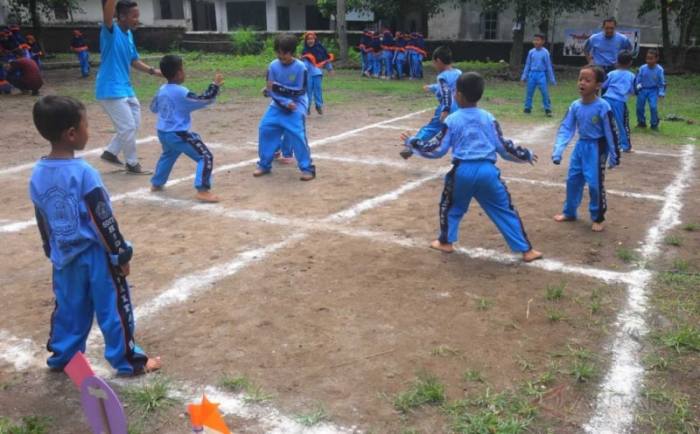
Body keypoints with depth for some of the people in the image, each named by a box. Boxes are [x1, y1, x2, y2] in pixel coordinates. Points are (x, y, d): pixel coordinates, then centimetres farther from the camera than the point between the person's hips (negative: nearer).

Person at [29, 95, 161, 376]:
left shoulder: (38, 174, -1)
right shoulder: (83, 173, -22)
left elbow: (42, 221, 10)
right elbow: (103, 220, -18)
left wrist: (53, 253, 22)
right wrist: (121, 254, -9)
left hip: (65, 257, 7)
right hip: (95, 254, -6)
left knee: (69, 308, 20)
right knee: (113, 309, 6)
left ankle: (61, 357, 33)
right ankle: (127, 361, 16)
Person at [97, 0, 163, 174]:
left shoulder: (129, 34, 8)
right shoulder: (111, 31, -15)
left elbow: (134, 61, 17)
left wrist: (153, 71, 5)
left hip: (126, 87, 9)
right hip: (111, 89, -9)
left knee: (134, 124, 18)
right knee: (128, 127, -3)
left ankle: (111, 152, 31)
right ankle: (132, 164, 15)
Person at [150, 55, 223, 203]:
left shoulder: (161, 90, 6)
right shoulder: (181, 92, -18)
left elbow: (154, 108, 20)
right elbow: (203, 100, -18)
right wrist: (215, 85, -11)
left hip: (163, 133, 9)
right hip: (179, 134, -9)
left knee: (168, 155, 36)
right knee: (205, 157, -8)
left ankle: (156, 183, 47)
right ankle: (202, 191, -16)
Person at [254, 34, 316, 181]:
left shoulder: (300, 67, -17)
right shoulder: (273, 66, -7)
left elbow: (299, 92, -18)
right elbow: (271, 90, -8)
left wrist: (278, 89, -25)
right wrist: (286, 102, -21)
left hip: (296, 105, -4)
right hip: (277, 105, 5)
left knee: (297, 134, -17)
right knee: (265, 129, -2)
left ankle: (308, 168, -6)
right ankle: (264, 165, 14)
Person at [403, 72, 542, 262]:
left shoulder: (452, 120, -1)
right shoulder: (488, 118, 5)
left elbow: (438, 149, 1)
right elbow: (503, 146, 6)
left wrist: (413, 143, 14)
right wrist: (525, 155, 22)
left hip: (463, 170, -1)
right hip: (487, 170, 2)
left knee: (451, 206, 24)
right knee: (504, 210, 10)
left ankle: (445, 242, 34)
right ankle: (526, 250, 11)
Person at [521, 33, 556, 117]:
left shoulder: (545, 52, -5)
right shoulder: (531, 52, 4)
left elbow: (549, 66, 0)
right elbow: (527, 64, 12)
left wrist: (552, 79, 1)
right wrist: (524, 76, 10)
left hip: (541, 74, -3)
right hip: (532, 74, 3)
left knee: (545, 92, -6)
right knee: (529, 92, 8)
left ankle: (548, 110, 2)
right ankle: (527, 108, 20)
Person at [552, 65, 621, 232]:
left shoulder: (603, 107, -20)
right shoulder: (575, 106, -6)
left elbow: (611, 132, -13)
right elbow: (566, 128, -2)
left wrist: (614, 155, -9)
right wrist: (558, 151, -12)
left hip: (597, 148, -6)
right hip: (581, 146, 6)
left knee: (595, 183, -4)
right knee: (572, 180, 13)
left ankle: (598, 218, 15)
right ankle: (569, 212, 31)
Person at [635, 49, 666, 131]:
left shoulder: (659, 69, -11)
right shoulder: (642, 68, -8)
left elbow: (662, 82, -3)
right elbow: (638, 78, 3)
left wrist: (661, 93, -7)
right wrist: (638, 85, -14)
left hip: (653, 90, -2)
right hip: (643, 90, 2)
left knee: (653, 107, -14)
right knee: (639, 107, 6)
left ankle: (654, 124, 2)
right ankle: (641, 122, 28)